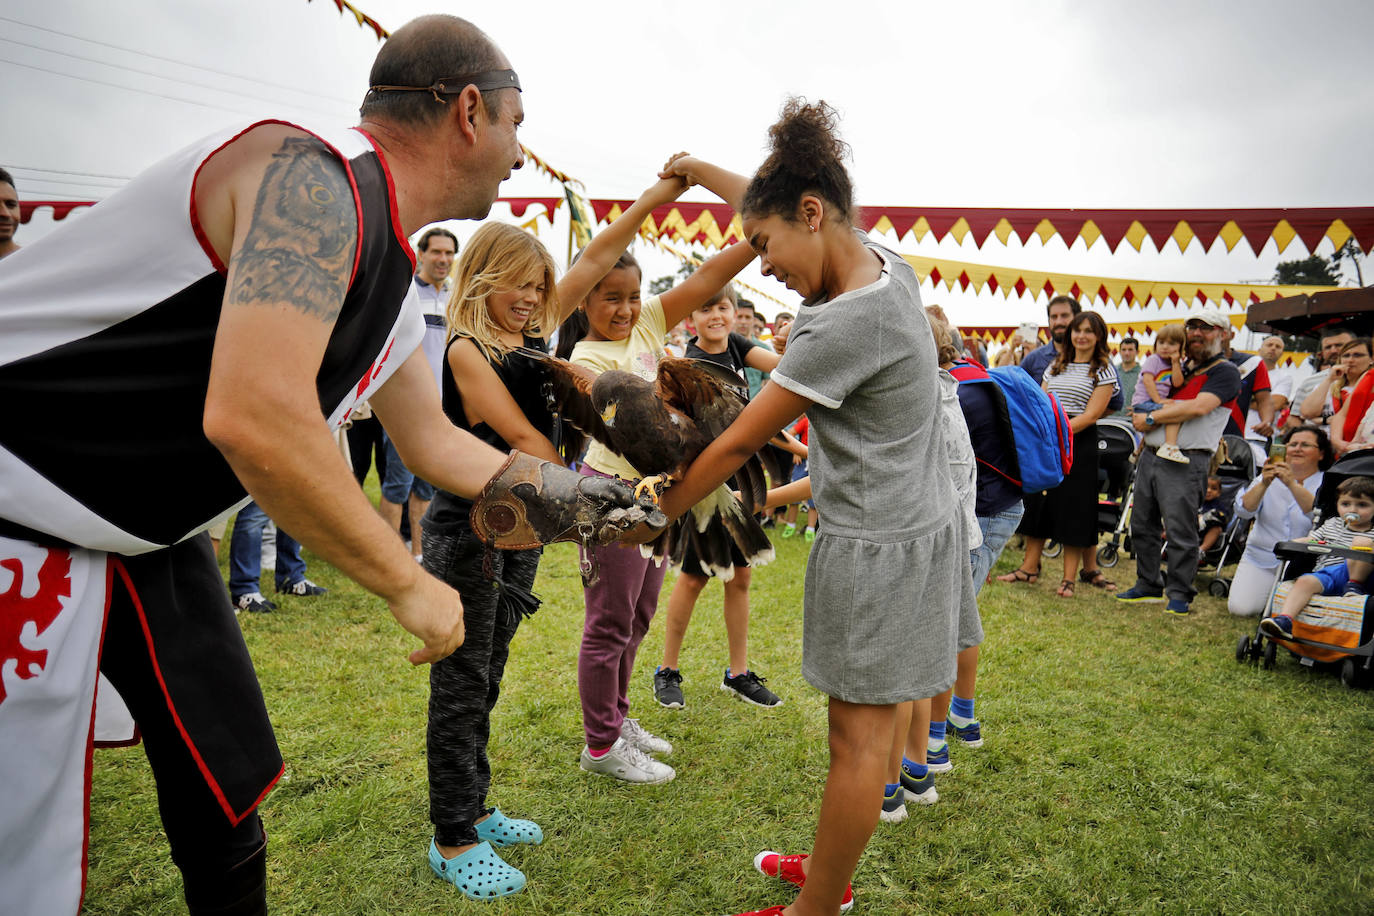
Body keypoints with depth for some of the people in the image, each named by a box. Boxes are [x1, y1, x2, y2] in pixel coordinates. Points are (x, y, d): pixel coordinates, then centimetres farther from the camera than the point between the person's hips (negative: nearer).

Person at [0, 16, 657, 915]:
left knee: (226, 778, 15)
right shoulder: (314, 177, -23)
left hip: (144, 530, 9)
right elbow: (253, 421, -33)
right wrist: (408, 584, -22)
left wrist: (564, 494, 20)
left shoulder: (391, 284, 6)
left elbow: (435, 441, 18)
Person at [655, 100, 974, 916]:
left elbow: (738, 443, -15)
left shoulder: (843, 324, -24)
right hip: (923, 523, 9)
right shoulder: (889, 264, 3)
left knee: (860, 733, 4)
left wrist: (658, 514, -3)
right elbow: (778, 200, 22)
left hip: (879, 549, -9)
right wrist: (697, 169, 29)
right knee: (866, 723, 18)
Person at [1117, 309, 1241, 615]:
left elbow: (1199, 407, -18)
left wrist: (1151, 418, -12)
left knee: (1180, 531, -6)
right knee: (1142, 525, 11)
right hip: (1150, 455, 7)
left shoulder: (1225, 371, -2)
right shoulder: (1178, 368, 20)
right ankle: (1149, 585, 24)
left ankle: (1179, 594, 5)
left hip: (1185, 462, -7)